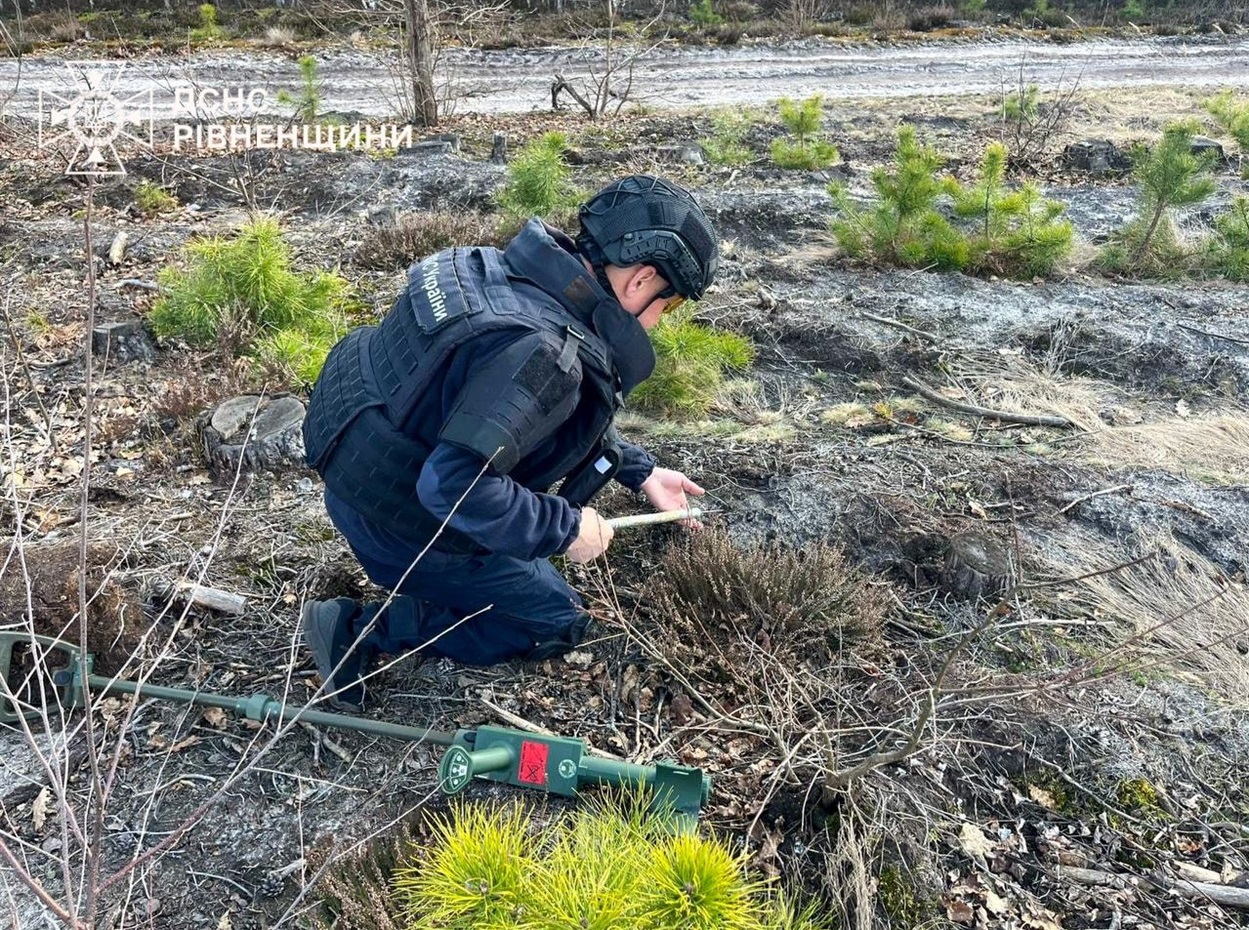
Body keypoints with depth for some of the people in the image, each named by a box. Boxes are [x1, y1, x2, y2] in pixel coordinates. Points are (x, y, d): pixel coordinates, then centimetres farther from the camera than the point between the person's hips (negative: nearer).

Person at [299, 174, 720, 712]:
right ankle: (362, 630, 1)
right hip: (393, 515, -8)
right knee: (558, 623, 7)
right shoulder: (544, 352, -34)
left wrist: (641, 472, 11)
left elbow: (579, 408, 12)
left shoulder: (532, 274, -3)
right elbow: (452, 485, -37)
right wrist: (567, 527, -23)